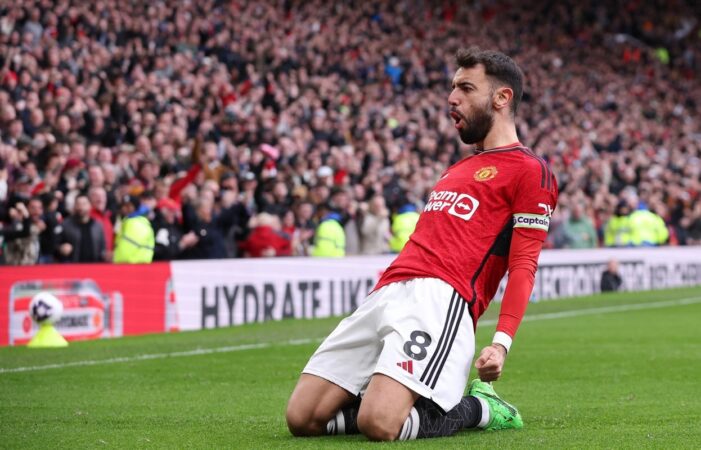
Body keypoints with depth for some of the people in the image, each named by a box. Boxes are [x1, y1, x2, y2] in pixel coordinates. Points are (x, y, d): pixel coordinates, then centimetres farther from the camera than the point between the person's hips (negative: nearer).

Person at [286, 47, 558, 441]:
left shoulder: (529, 171, 4)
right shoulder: (457, 170, 30)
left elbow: (523, 266, -5)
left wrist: (502, 343, -18)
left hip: (440, 298, -8)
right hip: (387, 293, 8)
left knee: (378, 423, -27)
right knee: (302, 419, -6)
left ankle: (478, 408, 0)